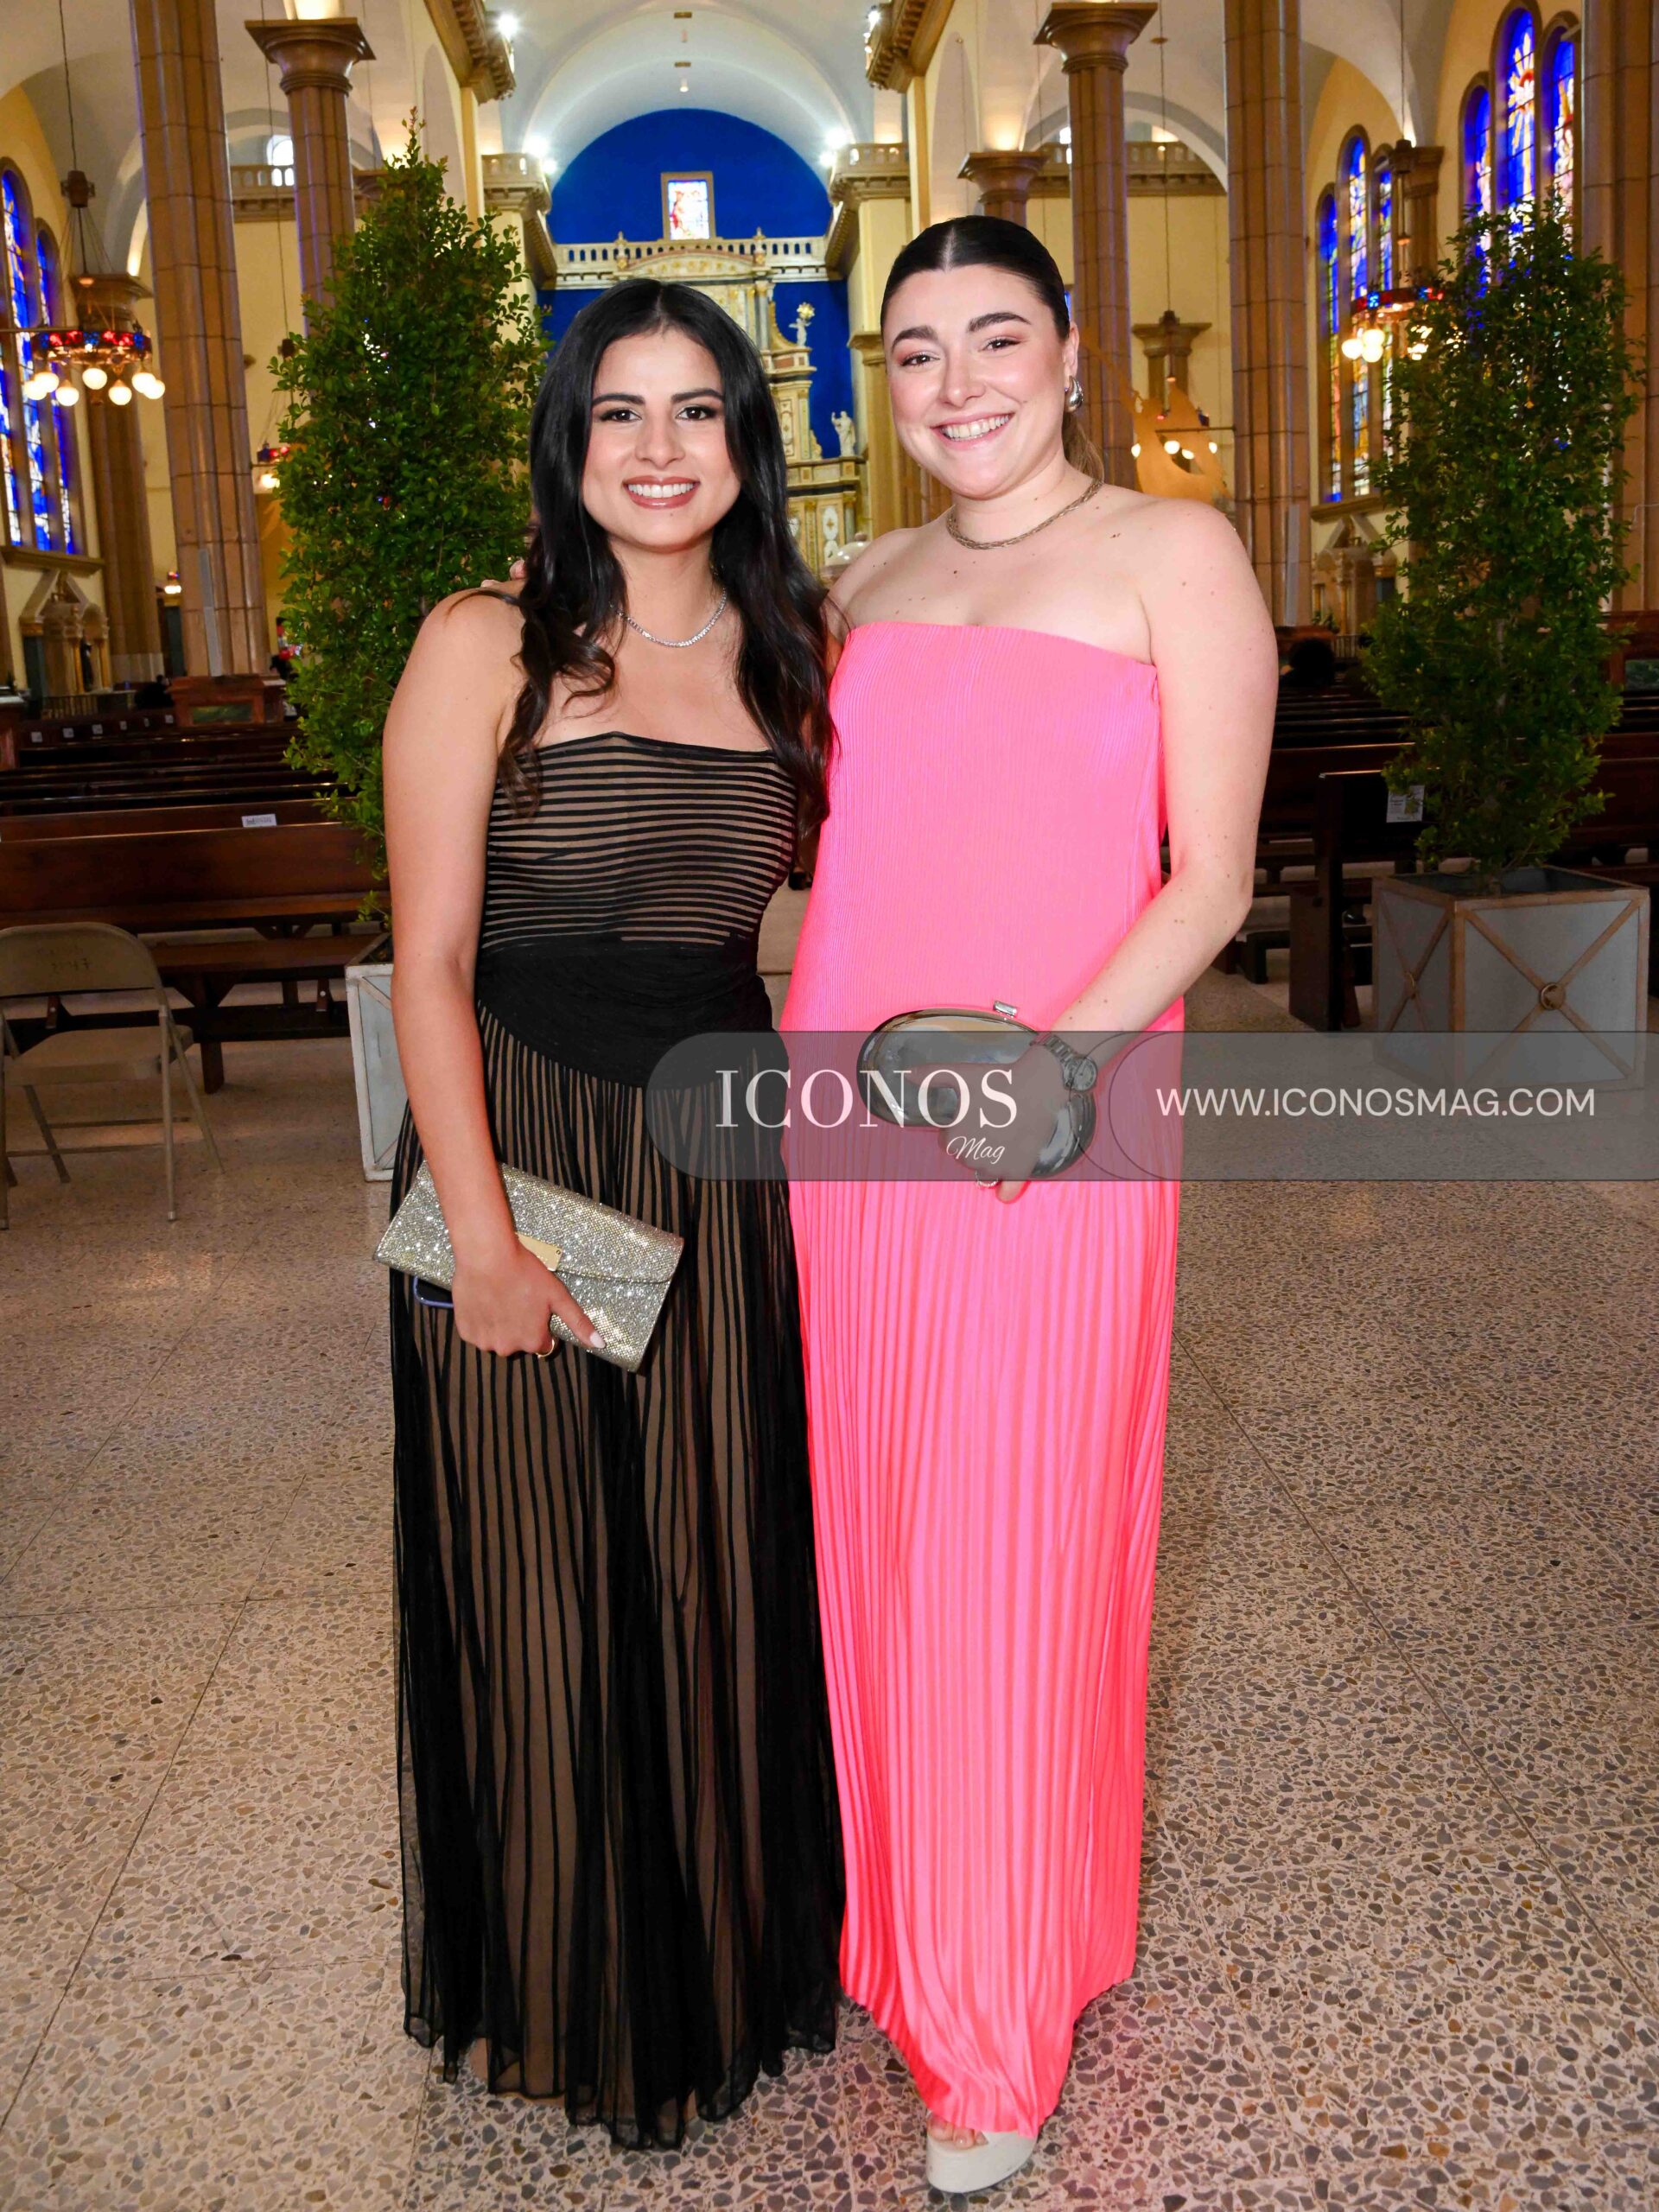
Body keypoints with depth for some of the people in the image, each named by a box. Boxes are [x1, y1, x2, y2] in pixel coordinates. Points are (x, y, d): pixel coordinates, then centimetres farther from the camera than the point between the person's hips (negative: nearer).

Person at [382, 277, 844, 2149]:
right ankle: (569, 1995, 33)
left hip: (723, 1154, 4)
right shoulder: (487, 647, -7)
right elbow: (430, 961, -11)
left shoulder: (783, 658, 7)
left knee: (725, 1561, 15)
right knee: (547, 1584, 8)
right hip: (520, 1139, -4)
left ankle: (737, 1954, 39)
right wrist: (482, 1234, -15)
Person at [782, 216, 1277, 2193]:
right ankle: (888, 1907, 36)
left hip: (1053, 1132, -5)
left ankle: (997, 2032, 22)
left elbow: (1212, 874, -7)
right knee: (865, 1528, 13)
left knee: (1007, 1555, 2)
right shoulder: (869, 586, 15)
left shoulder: (1171, 552, -1)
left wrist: (1060, 1057, -19)